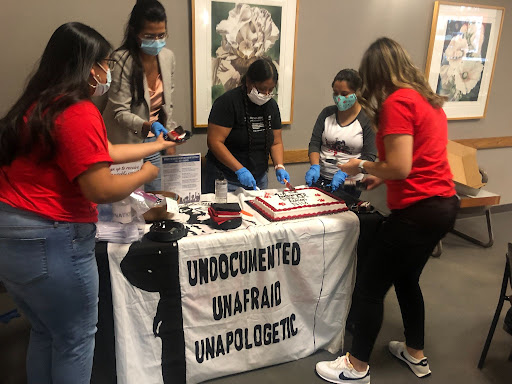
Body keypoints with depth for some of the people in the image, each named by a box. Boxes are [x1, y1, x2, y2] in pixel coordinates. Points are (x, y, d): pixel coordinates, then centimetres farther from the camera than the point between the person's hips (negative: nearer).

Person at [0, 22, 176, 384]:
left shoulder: (40, 105, 11)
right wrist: (144, 174, -3)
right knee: (76, 340, 11)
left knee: (45, 333, 25)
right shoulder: (79, 112, -19)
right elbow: (101, 190, -22)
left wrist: (156, 146, 27)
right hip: (49, 243, -9)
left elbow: (99, 152, 18)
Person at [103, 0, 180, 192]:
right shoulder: (122, 61, -18)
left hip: (152, 141, 6)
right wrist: (148, 126, -36)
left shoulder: (168, 56, 1)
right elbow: (120, 113, -18)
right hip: (126, 141, -6)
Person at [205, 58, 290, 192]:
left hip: (259, 179, 6)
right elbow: (214, 142, -20)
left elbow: (276, 142, 10)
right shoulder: (227, 102, -15)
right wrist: (240, 170, -27)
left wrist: (279, 167, -8)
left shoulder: (271, 105, 6)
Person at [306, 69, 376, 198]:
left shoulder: (367, 119, -6)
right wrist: (315, 167, -13)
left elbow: (369, 157, -10)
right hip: (320, 179, 3)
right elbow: (314, 143, 5)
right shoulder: (327, 113, 6)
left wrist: (345, 172, -22)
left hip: (348, 184, -3)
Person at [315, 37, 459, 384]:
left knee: (370, 287, 3)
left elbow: (400, 167, -22)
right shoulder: (427, 99, 13)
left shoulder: (396, 101, -15)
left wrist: (362, 165, -6)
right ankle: (416, 355, 40)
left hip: (418, 210, -10)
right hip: (444, 203, 10)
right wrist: (383, 177, 22)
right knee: (406, 278, 24)